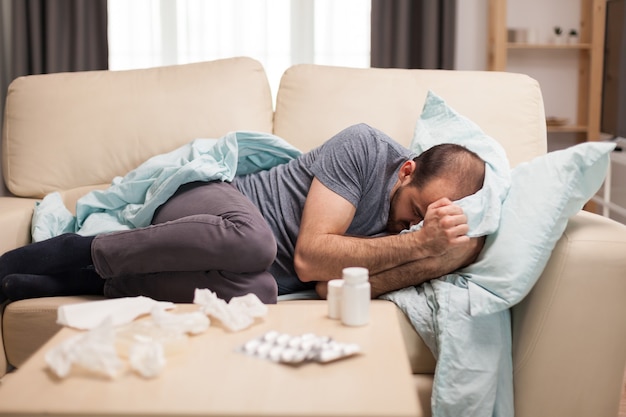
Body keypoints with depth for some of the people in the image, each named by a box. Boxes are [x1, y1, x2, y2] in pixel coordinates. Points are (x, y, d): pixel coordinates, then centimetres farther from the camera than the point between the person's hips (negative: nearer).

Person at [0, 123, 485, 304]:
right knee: (251, 240, -40)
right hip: (206, 207, -5)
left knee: (253, 292, -32)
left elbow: (331, 285, -16)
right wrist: (415, 244, -26)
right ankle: (88, 252, -16)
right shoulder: (366, 147, -14)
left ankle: (90, 279, -13)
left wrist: (439, 256, -22)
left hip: (257, 274, 5)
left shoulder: (410, 228, 2)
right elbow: (309, 256, -23)